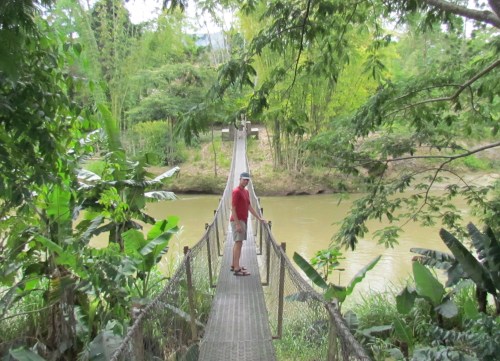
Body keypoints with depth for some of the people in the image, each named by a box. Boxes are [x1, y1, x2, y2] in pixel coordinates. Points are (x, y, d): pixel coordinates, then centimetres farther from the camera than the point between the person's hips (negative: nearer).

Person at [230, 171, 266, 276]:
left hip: (243, 220, 9)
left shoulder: (246, 191, 14)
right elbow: (233, 209, -18)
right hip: (238, 221, -9)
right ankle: (237, 269, -11)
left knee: (237, 243, 13)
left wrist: (259, 218, 12)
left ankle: (234, 265, 21)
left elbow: (249, 207, 17)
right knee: (238, 243, -11)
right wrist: (237, 224, -23)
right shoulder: (236, 191, -14)